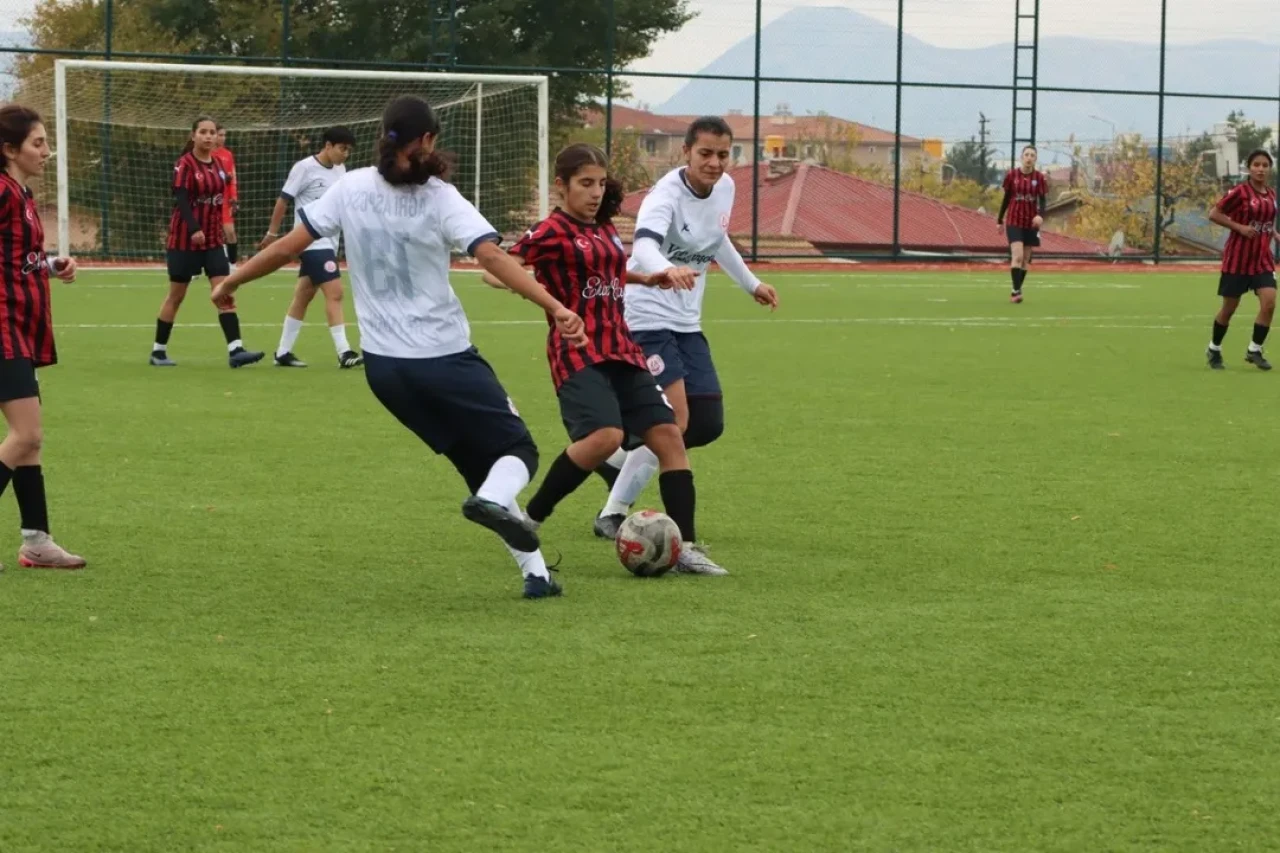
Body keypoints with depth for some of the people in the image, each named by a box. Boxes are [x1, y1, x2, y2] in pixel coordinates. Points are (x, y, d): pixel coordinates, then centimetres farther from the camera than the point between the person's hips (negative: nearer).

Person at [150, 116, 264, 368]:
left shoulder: (217, 164, 8)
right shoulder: (185, 164, -11)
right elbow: (181, 199, -22)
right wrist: (194, 229, -34)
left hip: (212, 238, 5)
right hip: (185, 239, -5)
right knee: (176, 296, 4)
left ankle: (235, 349, -14)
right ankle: (158, 351, 17)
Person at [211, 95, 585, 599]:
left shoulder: (351, 189, 0)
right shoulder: (439, 199, -10)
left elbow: (289, 245, 1)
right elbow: (493, 258, -22)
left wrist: (232, 282, 15)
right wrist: (556, 308, -28)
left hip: (383, 366, 5)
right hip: (445, 359, -5)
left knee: (480, 463, 17)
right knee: (518, 449, 8)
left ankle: (535, 572, 9)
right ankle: (493, 499, -28)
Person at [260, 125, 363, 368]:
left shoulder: (340, 170, 9)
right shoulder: (305, 168, -12)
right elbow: (283, 201, -8)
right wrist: (272, 234, -6)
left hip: (329, 242, 8)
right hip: (313, 243, -8)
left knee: (303, 296, 11)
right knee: (334, 293, -15)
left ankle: (283, 352, 17)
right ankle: (344, 353, -17)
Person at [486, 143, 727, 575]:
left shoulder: (605, 228, 16)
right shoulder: (552, 231, -6)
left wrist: (651, 278, 26)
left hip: (622, 351, 8)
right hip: (578, 355, -8)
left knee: (667, 435, -1)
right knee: (604, 436, -27)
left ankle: (686, 548, 2)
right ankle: (528, 520, -9)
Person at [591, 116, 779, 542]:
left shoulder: (725, 188, 3)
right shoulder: (666, 196, -21)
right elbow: (644, 245, -42)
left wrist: (751, 283, 34)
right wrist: (665, 271, -63)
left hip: (687, 323, 8)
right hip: (650, 319, -8)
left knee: (709, 425, 5)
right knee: (675, 420, -17)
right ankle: (612, 514, -7)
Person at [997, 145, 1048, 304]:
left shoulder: (1040, 178, -1)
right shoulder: (1011, 175, -1)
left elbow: (1042, 200, -6)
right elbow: (1006, 198, 7)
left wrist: (1040, 215, -26)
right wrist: (1000, 220, 11)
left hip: (1031, 223, 2)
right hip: (1014, 221, -2)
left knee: (1025, 259, 7)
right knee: (1017, 256, -17)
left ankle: (1016, 291, 18)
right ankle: (1016, 291, -18)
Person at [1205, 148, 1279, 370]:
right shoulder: (1240, 191, -12)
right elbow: (1214, 214, -10)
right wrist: (1240, 227, -19)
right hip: (1238, 258, -4)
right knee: (1229, 308, 6)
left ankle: (1254, 351, 2)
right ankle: (1214, 350, 28)